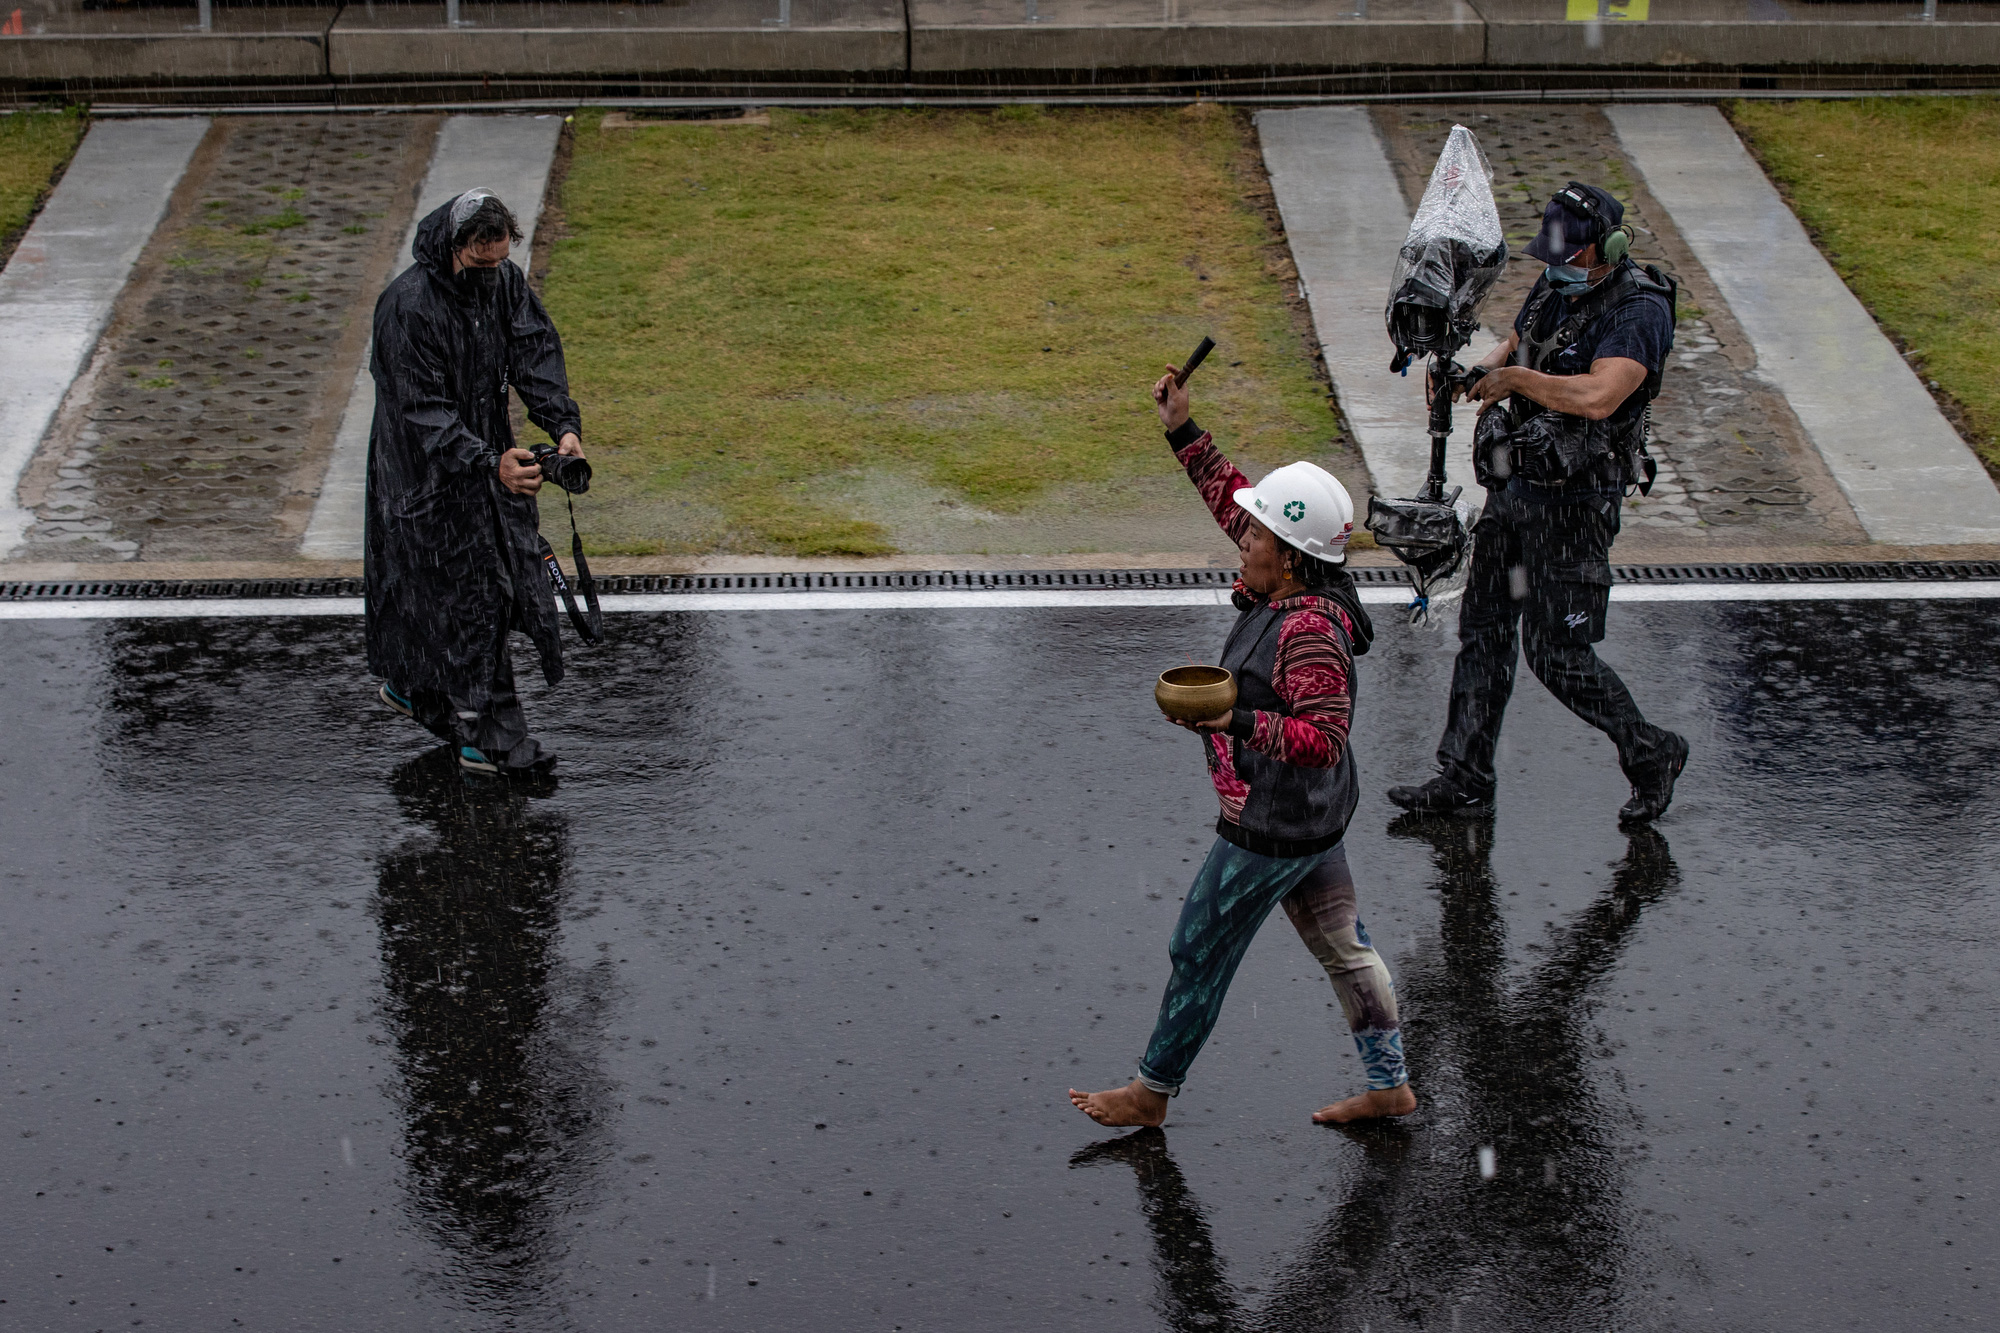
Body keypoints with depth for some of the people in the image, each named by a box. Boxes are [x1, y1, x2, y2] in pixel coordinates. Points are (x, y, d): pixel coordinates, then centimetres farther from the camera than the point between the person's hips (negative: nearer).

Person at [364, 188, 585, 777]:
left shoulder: (504, 281, -3)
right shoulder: (407, 307, -25)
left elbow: (536, 353, -6)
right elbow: (422, 413, -26)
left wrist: (564, 425, -23)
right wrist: (490, 464, -36)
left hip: (489, 452, 7)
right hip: (427, 470, -7)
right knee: (467, 595, -4)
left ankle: (411, 686, 39)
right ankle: (489, 738, 4)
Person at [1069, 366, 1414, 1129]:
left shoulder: (1310, 631, -30)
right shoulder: (1292, 588, -3)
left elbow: (1324, 738, -33)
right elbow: (1230, 494, 10)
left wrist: (1235, 721, -42)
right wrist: (1183, 431, 8)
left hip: (1271, 830, -10)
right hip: (1314, 815, 10)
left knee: (1199, 955, 7)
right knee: (1342, 945, 19)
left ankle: (1152, 1092, 24)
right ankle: (1390, 1087, 31)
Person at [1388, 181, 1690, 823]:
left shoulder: (1638, 311, -19)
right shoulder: (1554, 288, 6)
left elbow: (1597, 396, -34)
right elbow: (1513, 348, 24)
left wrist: (1520, 379, -21)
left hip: (1574, 500, -8)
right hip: (1513, 487, 8)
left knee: (1557, 654, -3)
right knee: (1483, 631, 11)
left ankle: (1651, 753, 18)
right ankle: (1465, 776, 21)